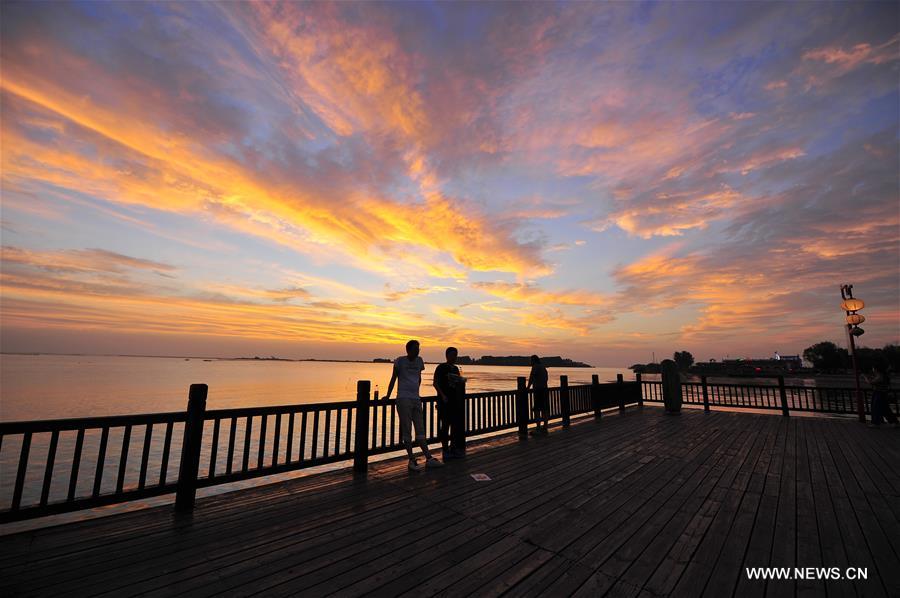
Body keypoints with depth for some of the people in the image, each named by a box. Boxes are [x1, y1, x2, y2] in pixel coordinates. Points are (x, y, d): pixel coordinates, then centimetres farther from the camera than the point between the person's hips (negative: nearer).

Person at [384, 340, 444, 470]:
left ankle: (429, 459, 10)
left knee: (420, 431, 7)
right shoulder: (400, 361, -3)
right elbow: (393, 378, 3)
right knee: (406, 430, -1)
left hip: (416, 399, 5)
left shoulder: (419, 361, 9)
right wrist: (388, 395, 4)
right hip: (403, 399, -4)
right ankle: (412, 461, 7)